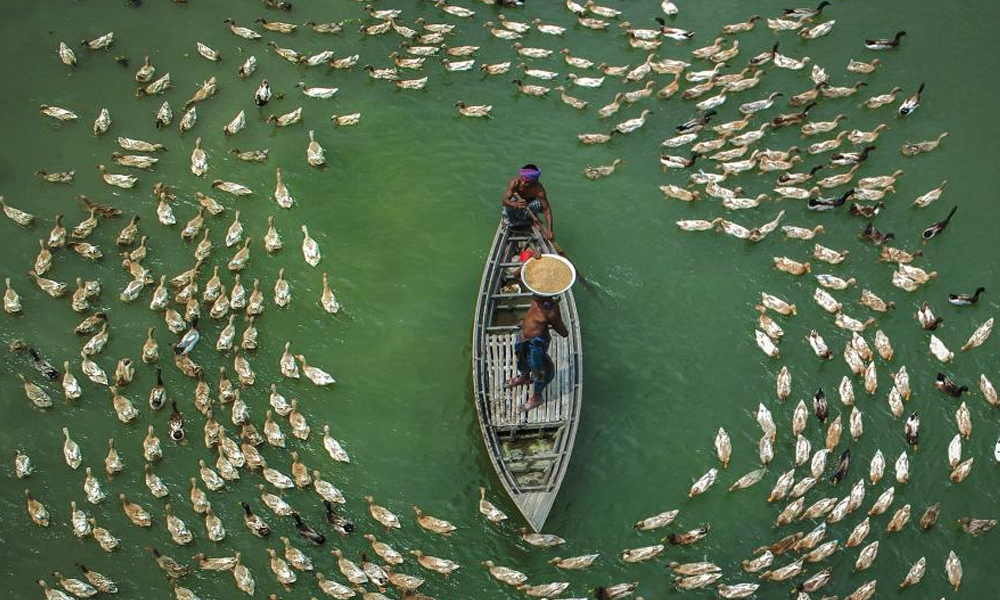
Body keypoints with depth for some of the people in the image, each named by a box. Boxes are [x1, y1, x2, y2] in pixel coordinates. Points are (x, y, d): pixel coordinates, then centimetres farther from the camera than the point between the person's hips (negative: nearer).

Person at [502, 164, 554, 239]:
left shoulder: (539, 189, -34)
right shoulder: (515, 183, -34)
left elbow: (547, 209, -33)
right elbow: (505, 200, -40)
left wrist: (550, 230, -43)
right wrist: (516, 205, -64)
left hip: (530, 203, 0)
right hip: (515, 202, 0)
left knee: (539, 204, -32)